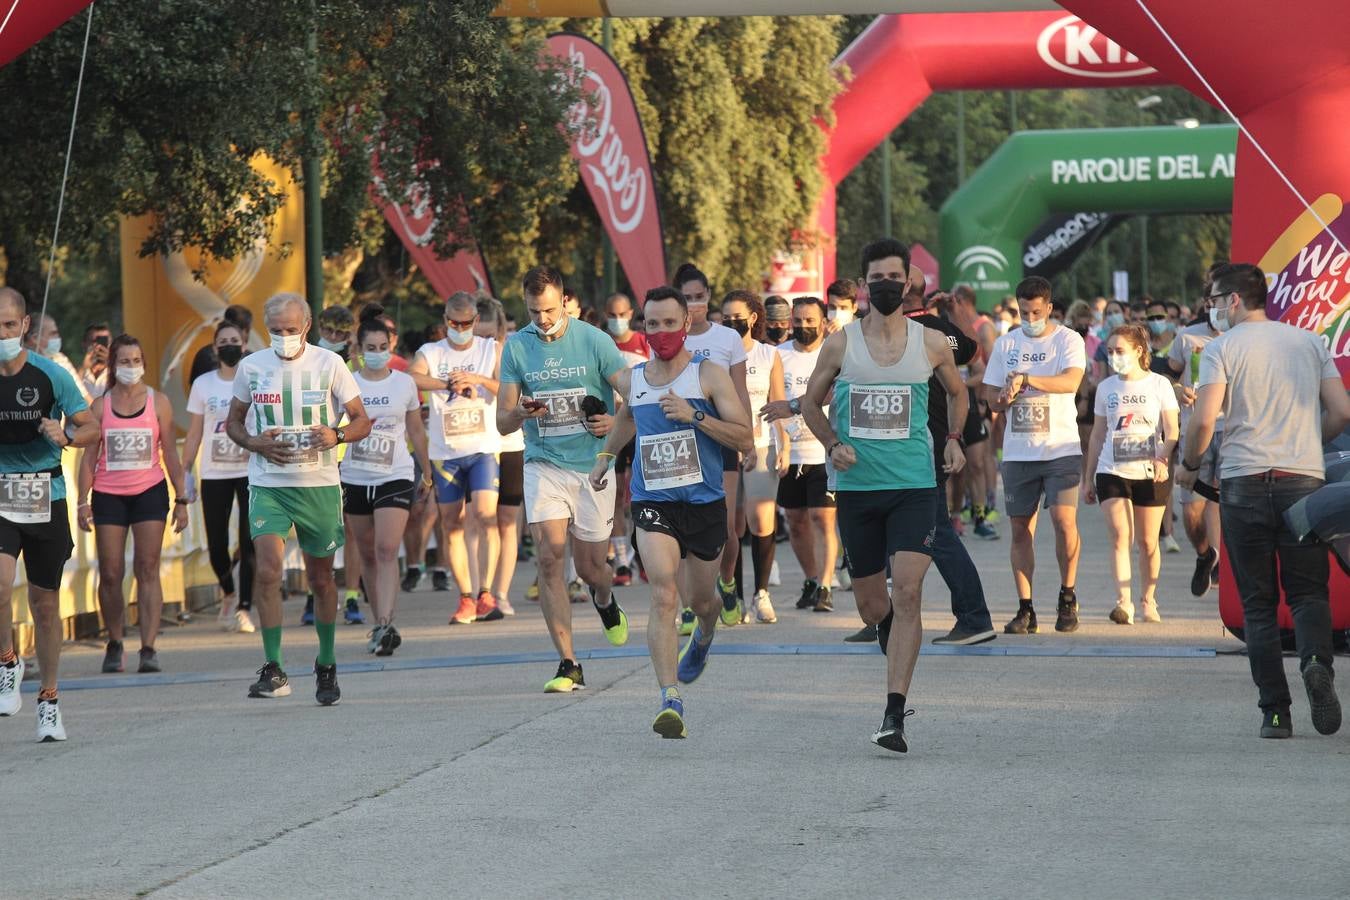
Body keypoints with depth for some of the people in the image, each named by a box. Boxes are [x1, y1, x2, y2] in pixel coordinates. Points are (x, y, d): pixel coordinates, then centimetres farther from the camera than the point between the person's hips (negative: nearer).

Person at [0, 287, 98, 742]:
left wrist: (66, 436, -19)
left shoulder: (50, 375, -3)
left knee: (45, 604, 8)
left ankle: (49, 700, 21)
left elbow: (92, 427, 1)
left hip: (46, 498, 0)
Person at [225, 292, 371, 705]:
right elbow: (234, 422, 15)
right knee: (267, 570, -18)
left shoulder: (329, 364, -1)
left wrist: (336, 435, -20)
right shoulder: (251, 367, 4)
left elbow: (362, 421, 2)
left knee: (321, 578, 10)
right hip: (268, 485, 0)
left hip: (319, 485, 0)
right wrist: (255, 443, -7)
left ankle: (326, 667, 27)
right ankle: (273, 671, -14)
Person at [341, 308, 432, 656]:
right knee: (368, 555, 8)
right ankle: (379, 624, 19)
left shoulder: (404, 384, 3)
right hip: (355, 479, 2)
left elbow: (416, 432, 14)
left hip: (395, 477, -2)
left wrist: (426, 474, 19)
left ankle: (386, 625, -22)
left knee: (387, 551, -15)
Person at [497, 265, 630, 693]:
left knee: (590, 566, 6)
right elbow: (502, 423, 3)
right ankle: (568, 664, -10)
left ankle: (605, 600, 45)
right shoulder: (516, 347, 1)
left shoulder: (593, 340, -5)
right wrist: (520, 413, -19)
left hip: (593, 465, -1)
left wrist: (617, 423, -23)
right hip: (544, 464, 1)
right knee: (549, 556, -15)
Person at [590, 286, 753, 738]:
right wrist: (605, 455, 27)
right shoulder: (630, 380, 7)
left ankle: (704, 634, 55)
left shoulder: (709, 375, -5)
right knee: (664, 595, -20)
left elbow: (745, 439, -11)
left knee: (701, 599, 16)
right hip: (653, 502, 1)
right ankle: (670, 699, -26)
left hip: (705, 502, -1)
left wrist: (694, 416, -20)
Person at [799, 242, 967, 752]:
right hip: (857, 487, 1)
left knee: (907, 594, -16)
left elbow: (957, 392, 22)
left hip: (915, 486, -1)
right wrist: (832, 444, -4)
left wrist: (953, 438, 8)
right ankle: (900, 666, 43)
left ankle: (894, 718, -18)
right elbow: (811, 403, 13)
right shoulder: (840, 345, 1)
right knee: (871, 605, 8)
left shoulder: (932, 343, 2)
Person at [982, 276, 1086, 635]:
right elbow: (991, 395, 13)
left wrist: (1027, 379, -28)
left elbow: (1071, 380, -16)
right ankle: (1025, 609, 6)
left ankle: (1068, 598, 4)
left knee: (1064, 520, -13)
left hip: (1061, 448, -3)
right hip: (1018, 452, 3)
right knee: (1021, 528, 1)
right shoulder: (1005, 344, 12)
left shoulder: (1068, 340, 1)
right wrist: (1005, 398, -10)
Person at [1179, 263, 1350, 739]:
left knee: (1258, 602, 5)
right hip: (1304, 481, 2)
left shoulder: (1222, 347, 0)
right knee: (1308, 592, 6)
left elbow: (1203, 419, -11)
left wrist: (1189, 465, 7)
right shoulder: (1310, 342, 11)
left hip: (1244, 483, -2)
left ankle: (1275, 710, -1)